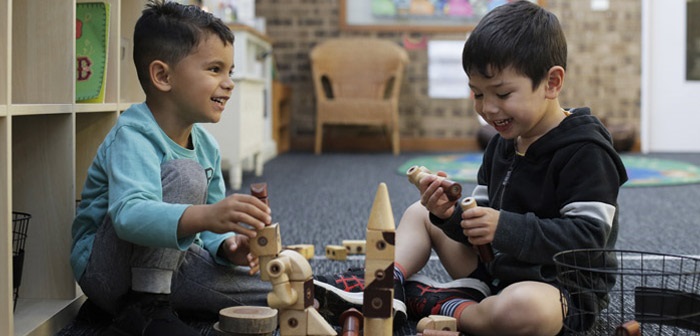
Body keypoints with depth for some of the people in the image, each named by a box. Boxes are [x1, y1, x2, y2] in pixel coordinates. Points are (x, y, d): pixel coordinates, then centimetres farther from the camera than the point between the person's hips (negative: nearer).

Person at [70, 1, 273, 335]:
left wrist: (227, 245, -17)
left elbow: (209, 228, 8)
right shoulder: (132, 135, -23)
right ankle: (144, 308, -24)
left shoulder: (206, 145, 3)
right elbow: (129, 214, -42)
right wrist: (205, 215, -58)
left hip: (169, 264, 7)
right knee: (185, 174, -28)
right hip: (105, 268, -7)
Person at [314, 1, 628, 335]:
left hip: (563, 289, -8)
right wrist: (450, 215, -12)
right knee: (419, 213, 17)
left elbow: (588, 236, -24)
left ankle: (445, 308, -15)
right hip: (495, 271, 8)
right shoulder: (502, 145, 8)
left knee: (524, 308, -44)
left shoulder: (584, 152, -17)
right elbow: (483, 229, 10)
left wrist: (505, 228, -30)